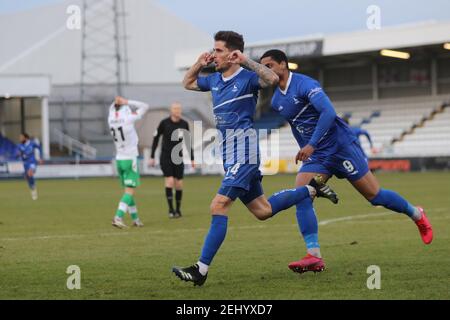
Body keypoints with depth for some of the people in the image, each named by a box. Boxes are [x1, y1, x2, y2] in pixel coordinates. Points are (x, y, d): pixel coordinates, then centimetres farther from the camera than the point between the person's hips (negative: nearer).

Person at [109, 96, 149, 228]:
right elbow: (145, 106, -3)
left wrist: (117, 102, 3)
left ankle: (135, 218, 18)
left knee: (128, 190, 14)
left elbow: (112, 108, 24)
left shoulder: (111, 119, 0)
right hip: (130, 159, -6)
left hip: (119, 159, 6)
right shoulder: (128, 119, -14)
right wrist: (127, 102, -4)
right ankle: (118, 217, -20)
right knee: (130, 190, -7)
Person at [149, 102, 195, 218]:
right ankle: (171, 209, -8)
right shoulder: (164, 123, -7)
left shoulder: (184, 124, 1)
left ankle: (178, 209, 17)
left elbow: (188, 142, 11)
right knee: (169, 181, -15)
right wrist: (152, 157, -1)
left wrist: (192, 159, 10)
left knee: (178, 184, 1)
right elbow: (156, 138, 1)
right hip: (165, 157, -3)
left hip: (178, 158, 3)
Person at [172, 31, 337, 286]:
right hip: (230, 153, 9)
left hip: (243, 152, -9)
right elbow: (188, 84, 30)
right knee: (262, 210, 16)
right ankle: (312, 190, 33)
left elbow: (273, 79, -30)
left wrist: (245, 61, -29)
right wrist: (198, 65, 12)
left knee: (219, 206, -16)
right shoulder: (214, 80, 14)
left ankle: (201, 270, -18)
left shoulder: (247, 78, -10)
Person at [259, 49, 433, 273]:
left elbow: (328, 112, -29)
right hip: (315, 156, 7)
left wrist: (312, 144, -33)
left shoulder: (305, 84, -18)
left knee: (374, 196, 1)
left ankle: (416, 214, 27)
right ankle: (314, 256, -17)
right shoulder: (275, 100, 7)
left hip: (341, 147, -7)